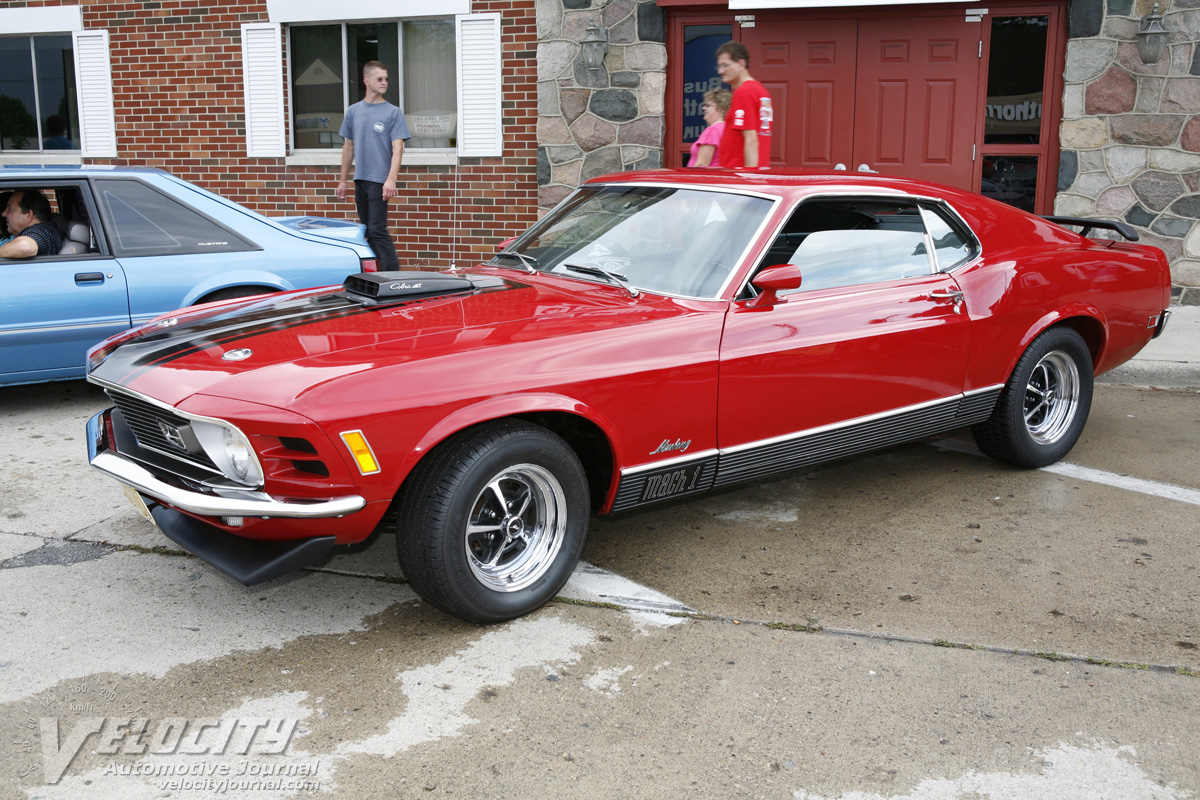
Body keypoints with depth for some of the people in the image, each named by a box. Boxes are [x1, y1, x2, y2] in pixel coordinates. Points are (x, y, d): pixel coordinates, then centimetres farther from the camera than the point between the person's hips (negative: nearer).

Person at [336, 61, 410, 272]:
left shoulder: (393, 113, -2)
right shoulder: (354, 111, 12)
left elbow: (397, 149, -10)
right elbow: (348, 147, 17)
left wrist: (391, 180, -22)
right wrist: (342, 180, 15)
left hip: (380, 181, -5)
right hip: (360, 179, 5)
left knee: (377, 230, -13)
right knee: (368, 231, 10)